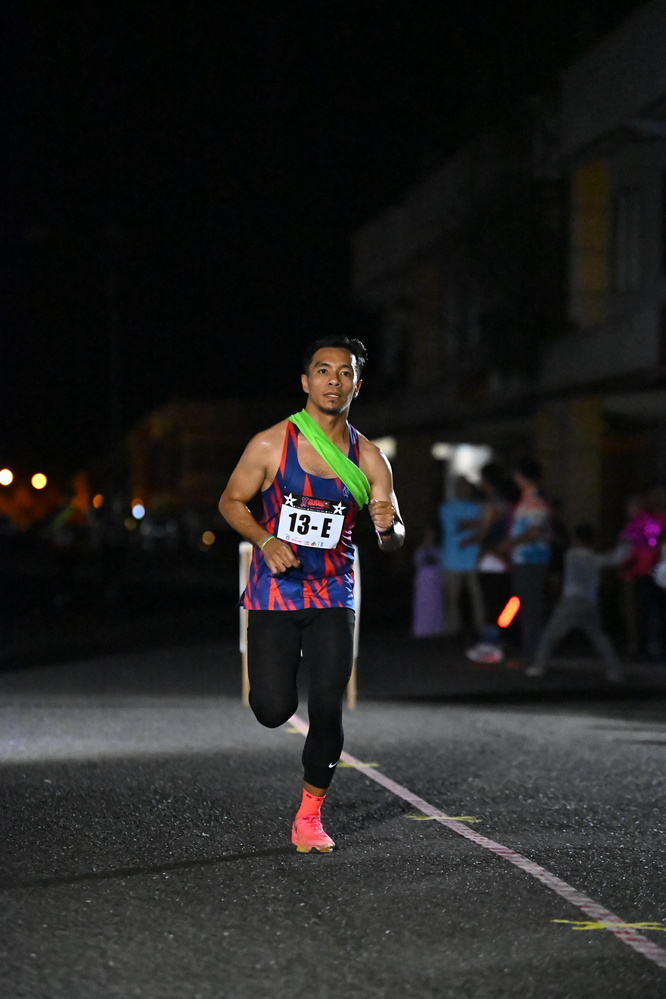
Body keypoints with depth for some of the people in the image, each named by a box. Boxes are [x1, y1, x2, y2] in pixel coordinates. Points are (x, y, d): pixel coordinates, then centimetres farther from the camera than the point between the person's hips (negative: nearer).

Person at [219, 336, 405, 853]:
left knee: (328, 711, -7)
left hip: (333, 596, 1)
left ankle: (309, 817, 12)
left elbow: (393, 542, 3)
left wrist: (388, 526, -22)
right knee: (273, 710, -7)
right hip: (275, 592, -1)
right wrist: (266, 540, -15)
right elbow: (231, 501, 3)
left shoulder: (369, 459, -2)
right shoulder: (271, 445, -7)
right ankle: (287, 660, 30)